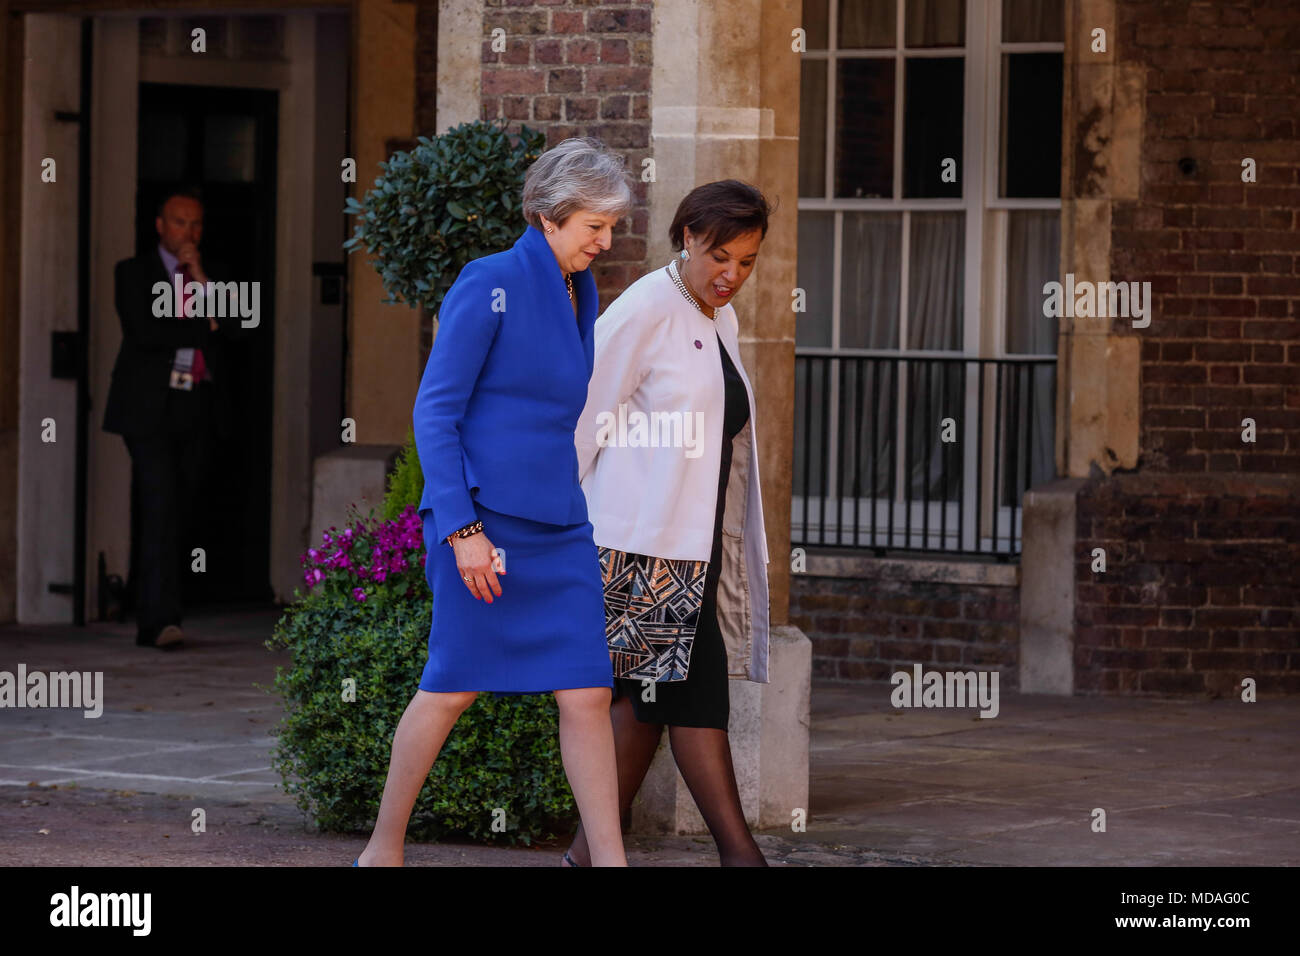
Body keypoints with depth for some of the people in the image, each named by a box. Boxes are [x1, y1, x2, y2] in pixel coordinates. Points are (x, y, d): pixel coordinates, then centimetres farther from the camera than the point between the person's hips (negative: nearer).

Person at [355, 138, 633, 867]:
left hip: (559, 526, 7)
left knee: (588, 692, -1)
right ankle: (384, 851, 16)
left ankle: (610, 861, -1)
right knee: (455, 688, 2)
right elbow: (435, 411, -13)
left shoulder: (580, 294, 12)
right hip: (486, 517, -7)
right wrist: (462, 529, -19)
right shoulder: (490, 285, -11)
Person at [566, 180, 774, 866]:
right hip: (646, 541, -8)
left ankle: (591, 852, 11)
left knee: (648, 694, 6)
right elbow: (580, 415, -9)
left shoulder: (720, 320, 15)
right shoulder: (644, 311, -11)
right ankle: (738, 852, -10)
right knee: (693, 686, -10)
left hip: (698, 542, 8)